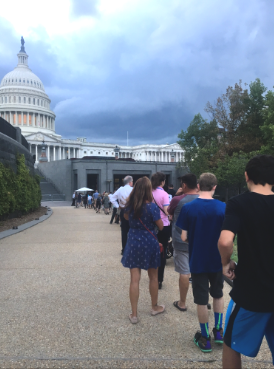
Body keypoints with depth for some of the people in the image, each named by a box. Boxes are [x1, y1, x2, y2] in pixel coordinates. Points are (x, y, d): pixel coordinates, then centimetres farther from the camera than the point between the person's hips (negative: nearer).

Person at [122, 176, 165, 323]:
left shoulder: (129, 205, -3)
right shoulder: (151, 207, -17)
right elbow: (161, 226, -8)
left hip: (133, 243, 3)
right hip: (149, 243, -2)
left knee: (134, 279, 6)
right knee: (153, 277, 18)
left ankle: (134, 314, 12)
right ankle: (154, 307, 35)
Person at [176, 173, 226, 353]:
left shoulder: (188, 208, -12)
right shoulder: (223, 207, -11)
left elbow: (184, 237, -10)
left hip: (198, 260, -1)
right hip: (217, 260, 1)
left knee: (201, 300, 12)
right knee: (218, 294, 25)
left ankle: (205, 339, 24)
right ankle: (219, 331, 31)